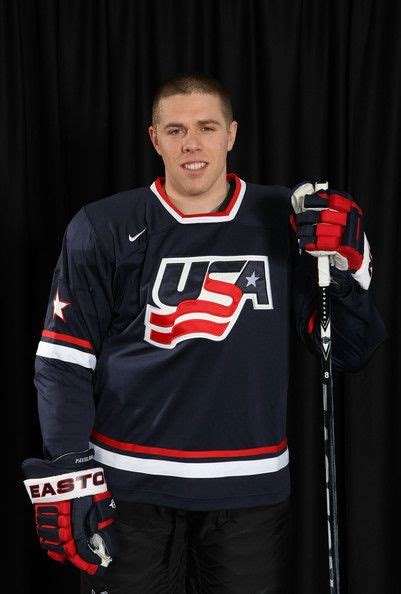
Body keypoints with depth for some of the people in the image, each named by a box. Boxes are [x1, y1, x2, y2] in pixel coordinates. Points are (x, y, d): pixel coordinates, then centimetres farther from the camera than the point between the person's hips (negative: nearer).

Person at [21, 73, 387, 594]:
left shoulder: (285, 222, 1)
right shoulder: (103, 228, -2)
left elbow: (348, 353, 3)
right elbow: (63, 358, -1)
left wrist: (346, 267, -12)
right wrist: (66, 477, -7)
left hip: (251, 487, 2)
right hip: (128, 489, -1)